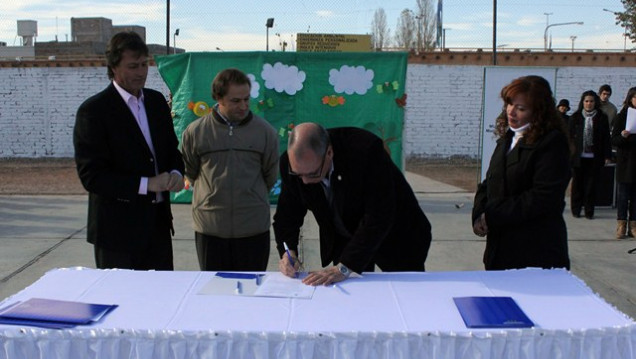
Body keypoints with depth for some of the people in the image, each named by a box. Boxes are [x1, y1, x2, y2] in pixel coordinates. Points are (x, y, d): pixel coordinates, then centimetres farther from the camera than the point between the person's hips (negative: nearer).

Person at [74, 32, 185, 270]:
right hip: (117, 230, -6)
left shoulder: (157, 101, 9)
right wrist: (146, 184, -21)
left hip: (158, 222, 6)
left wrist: (176, 173, -5)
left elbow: (172, 149, 18)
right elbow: (91, 176, -15)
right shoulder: (93, 111, -11)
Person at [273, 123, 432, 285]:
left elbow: (379, 217, -37)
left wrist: (344, 268, -39)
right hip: (341, 241, 3)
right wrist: (288, 252, -27)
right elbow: (287, 214, -8)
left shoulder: (365, 149, -36)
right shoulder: (290, 162, -20)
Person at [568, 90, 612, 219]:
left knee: (591, 185, 2)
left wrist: (607, 156, 1)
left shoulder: (602, 118, 5)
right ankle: (576, 209, 17)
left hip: (594, 158, 0)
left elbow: (606, 138, 6)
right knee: (577, 184, 6)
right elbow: (570, 136, 5)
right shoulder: (575, 117, 4)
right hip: (578, 157, 0)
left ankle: (589, 211, 10)